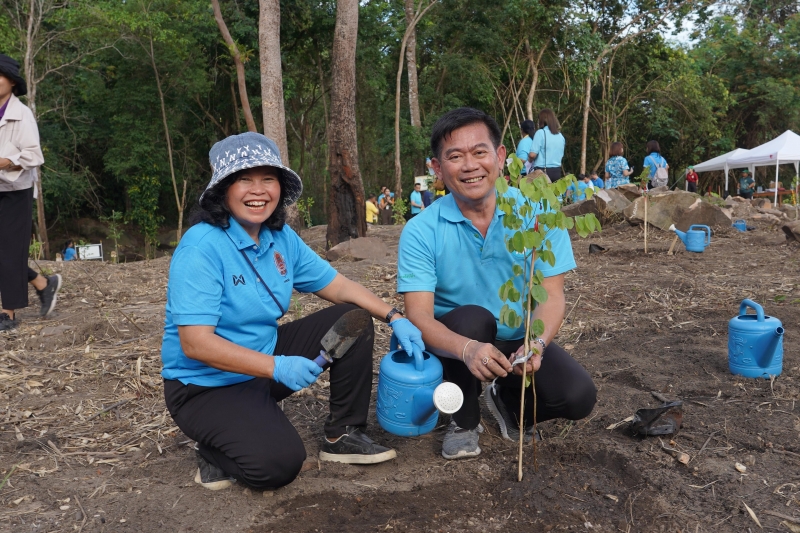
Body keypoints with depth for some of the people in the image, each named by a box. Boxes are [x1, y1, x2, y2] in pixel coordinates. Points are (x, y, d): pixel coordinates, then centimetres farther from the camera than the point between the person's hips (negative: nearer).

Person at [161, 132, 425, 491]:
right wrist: (276, 367, -36)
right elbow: (195, 344, -29)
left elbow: (337, 286, 5)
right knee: (279, 464, -27)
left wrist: (394, 318, -8)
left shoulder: (281, 238, -2)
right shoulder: (201, 247, -24)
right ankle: (215, 448, 6)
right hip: (206, 385, -7)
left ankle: (343, 435, 7)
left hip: (266, 352, 7)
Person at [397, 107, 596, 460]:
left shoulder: (537, 213, -12)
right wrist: (468, 349, -42)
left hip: (521, 340, 1)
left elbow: (552, 297, -14)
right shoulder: (421, 231, -14)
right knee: (473, 318, -34)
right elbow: (418, 314, -22)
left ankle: (508, 401, 14)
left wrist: (536, 344, -36)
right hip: (456, 340, -1)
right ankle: (464, 421, -5)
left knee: (578, 397, -21)